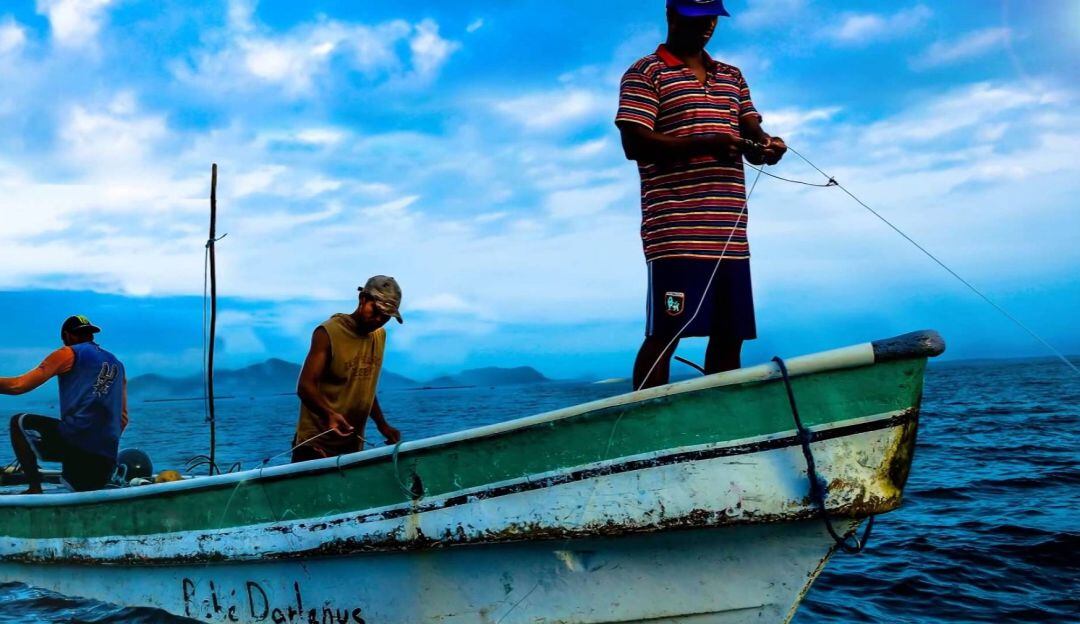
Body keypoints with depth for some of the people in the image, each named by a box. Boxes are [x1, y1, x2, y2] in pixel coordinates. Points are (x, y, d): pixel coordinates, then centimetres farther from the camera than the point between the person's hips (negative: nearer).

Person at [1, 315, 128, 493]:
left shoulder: (69, 354, 6)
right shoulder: (117, 364, 24)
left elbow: (19, 385, -2)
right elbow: (123, 419, 23)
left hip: (76, 439, -6)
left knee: (19, 422, 16)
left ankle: (34, 488, 5)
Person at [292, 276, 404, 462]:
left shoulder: (380, 336, 11)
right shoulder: (328, 332, -12)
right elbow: (305, 386, -18)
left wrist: (382, 425, 10)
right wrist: (329, 414, -35)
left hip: (354, 447, 6)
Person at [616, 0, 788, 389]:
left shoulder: (732, 77, 24)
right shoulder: (645, 74, 4)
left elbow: (751, 131, 18)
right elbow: (634, 143, -8)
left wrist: (765, 144, -8)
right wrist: (706, 143, -19)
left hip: (731, 233, 6)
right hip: (675, 233, -6)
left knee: (730, 336, 6)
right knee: (665, 333, -8)